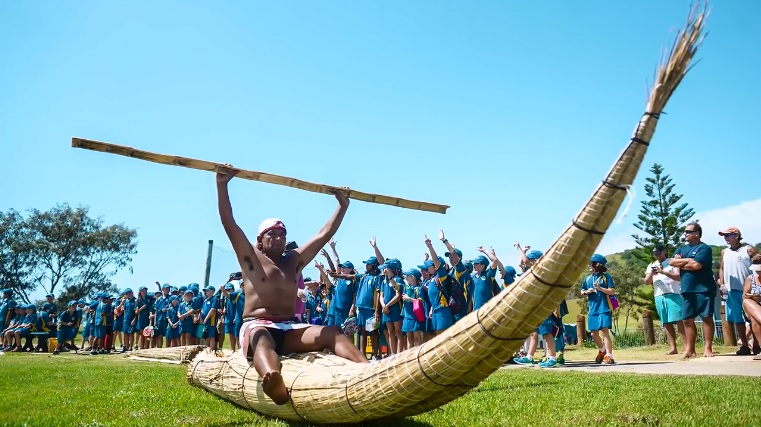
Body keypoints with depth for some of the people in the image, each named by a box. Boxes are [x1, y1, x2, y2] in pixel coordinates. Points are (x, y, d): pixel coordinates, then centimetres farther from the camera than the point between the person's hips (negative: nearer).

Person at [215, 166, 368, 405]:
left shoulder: (293, 261, 21)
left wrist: (343, 206, 19)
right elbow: (229, 224, -2)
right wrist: (222, 185, -10)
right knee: (262, 338, -42)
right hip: (256, 326, -5)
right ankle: (272, 379, -78)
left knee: (332, 333, -20)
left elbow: (324, 235, 22)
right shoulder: (252, 258, 9)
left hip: (289, 330, 5)